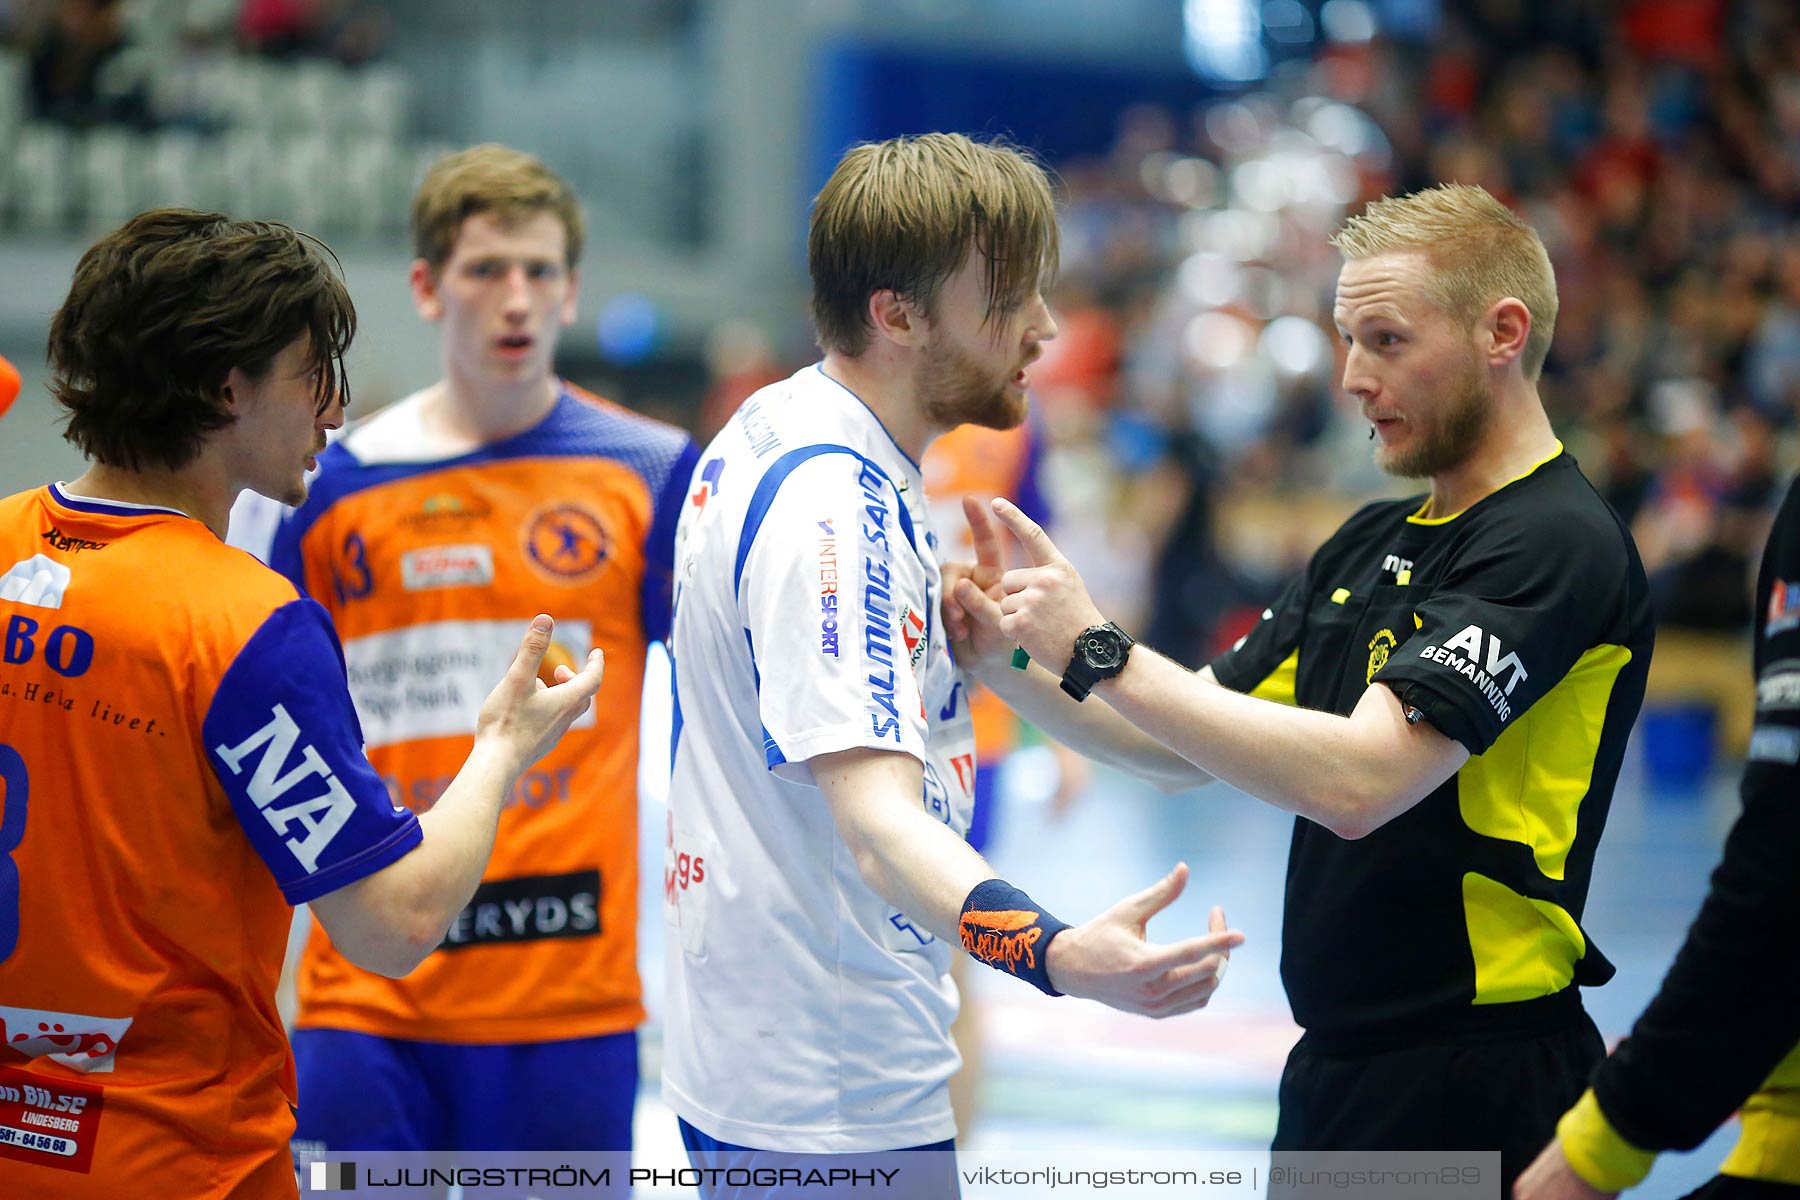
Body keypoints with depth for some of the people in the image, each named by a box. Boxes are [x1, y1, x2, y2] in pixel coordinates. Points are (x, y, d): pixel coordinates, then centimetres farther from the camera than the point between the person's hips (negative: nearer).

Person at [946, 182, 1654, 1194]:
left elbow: (1358, 779, -27)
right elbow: (1189, 750, 16)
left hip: (1473, 1086, -8)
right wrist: (1008, 657, 0)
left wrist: (1098, 649, -23)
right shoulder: (1373, 542, 13)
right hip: (1336, 1067, 8)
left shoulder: (1558, 544, -16)